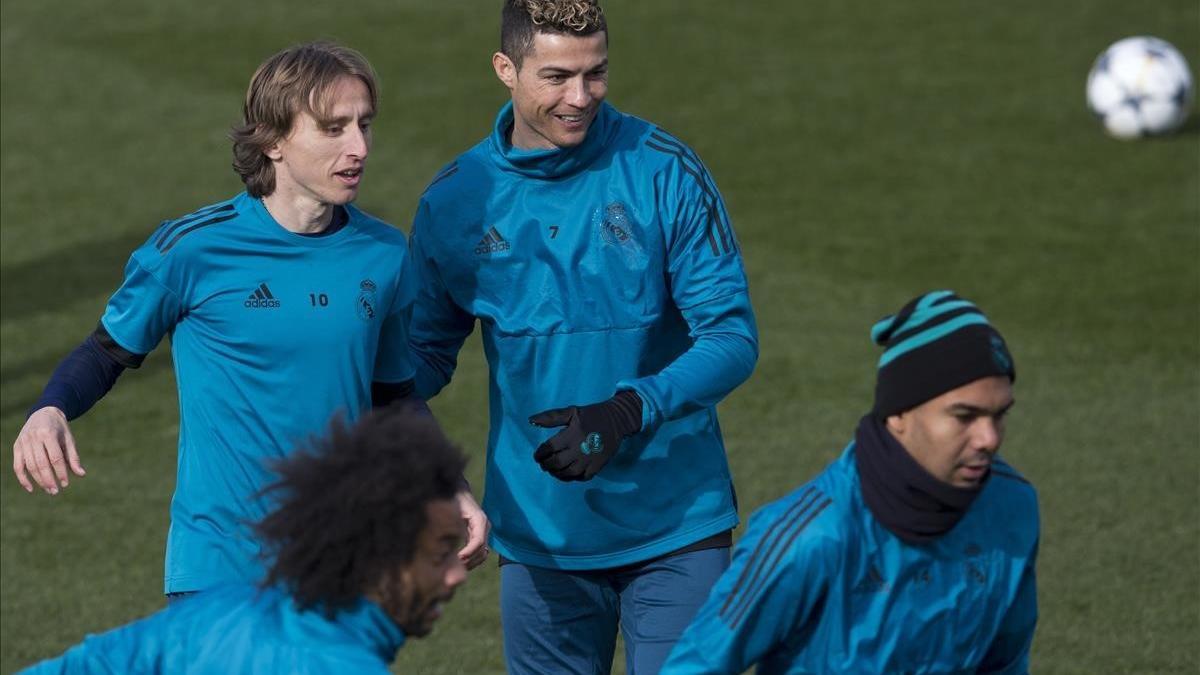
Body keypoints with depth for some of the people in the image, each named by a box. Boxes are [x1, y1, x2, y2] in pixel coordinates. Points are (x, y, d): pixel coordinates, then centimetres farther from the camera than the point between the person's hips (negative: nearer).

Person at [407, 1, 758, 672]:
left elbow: (732, 338, -9)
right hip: (540, 534, 2)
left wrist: (629, 411, -25)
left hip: (676, 526, -2)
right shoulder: (454, 202, -1)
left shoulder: (666, 171, -8)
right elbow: (426, 353, 11)